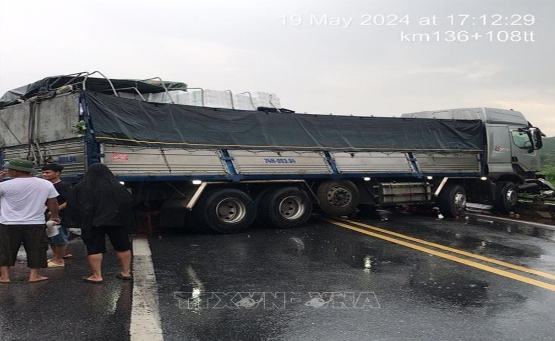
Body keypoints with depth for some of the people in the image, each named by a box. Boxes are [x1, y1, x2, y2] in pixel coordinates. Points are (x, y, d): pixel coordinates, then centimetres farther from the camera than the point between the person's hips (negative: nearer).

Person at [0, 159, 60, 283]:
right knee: (35, 250, 11)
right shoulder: (46, 184, -2)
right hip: (36, 224, 2)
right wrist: (54, 216, 18)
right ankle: (34, 275, 11)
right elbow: (53, 203, 4)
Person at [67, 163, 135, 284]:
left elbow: (72, 207, 5)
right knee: (122, 247, 12)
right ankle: (126, 272, 17)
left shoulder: (79, 188, 1)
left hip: (91, 223, 0)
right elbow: (128, 204, -1)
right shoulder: (117, 187, -2)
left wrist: (81, 221, 14)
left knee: (94, 249, 7)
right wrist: (128, 223, 8)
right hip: (116, 221, 0)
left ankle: (97, 276, 4)